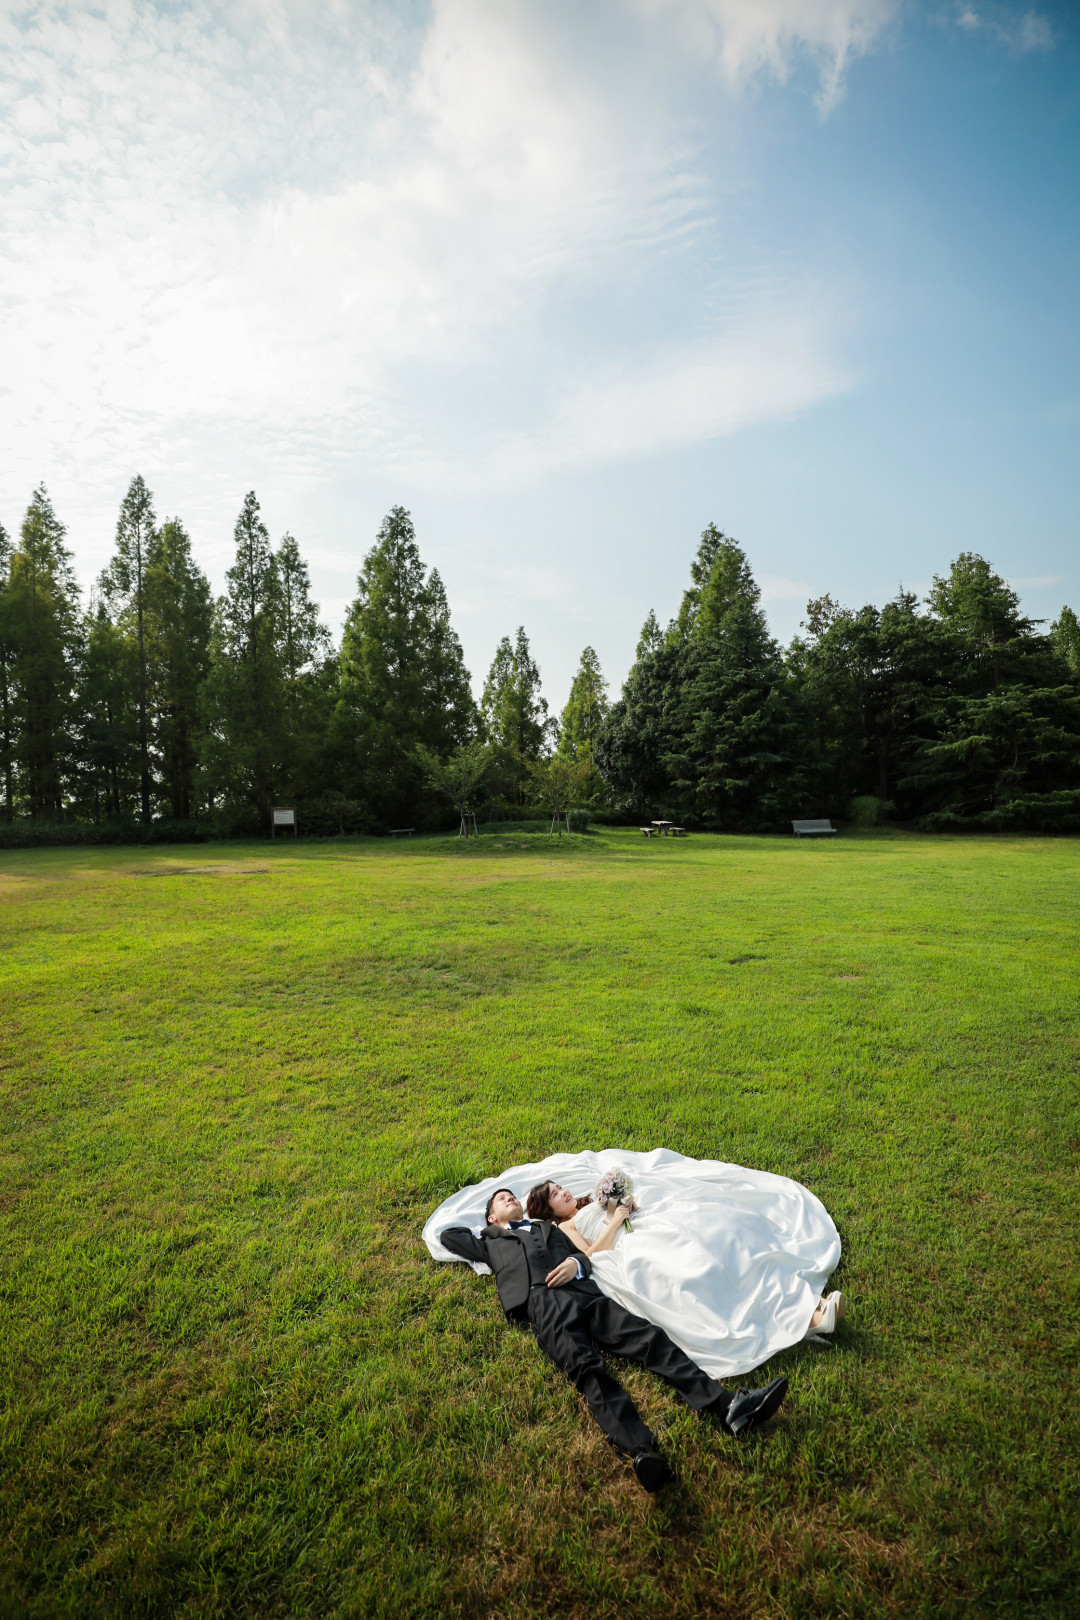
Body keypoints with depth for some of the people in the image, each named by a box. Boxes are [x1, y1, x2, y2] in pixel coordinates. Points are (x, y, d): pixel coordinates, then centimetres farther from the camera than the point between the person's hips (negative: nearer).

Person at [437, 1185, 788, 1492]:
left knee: (651, 1338, -17)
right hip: (542, 1305, -3)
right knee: (586, 1367, -31)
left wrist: (575, 1263, 2)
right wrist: (485, 1229, 37)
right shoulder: (491, 1241, 31)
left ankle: (729, 1407, -29)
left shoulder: (547, 1228, 38)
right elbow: (446, 1234, 31)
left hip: (583, 1294, 3)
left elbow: (584, 1258, 26)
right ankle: (641, 1450, -52)